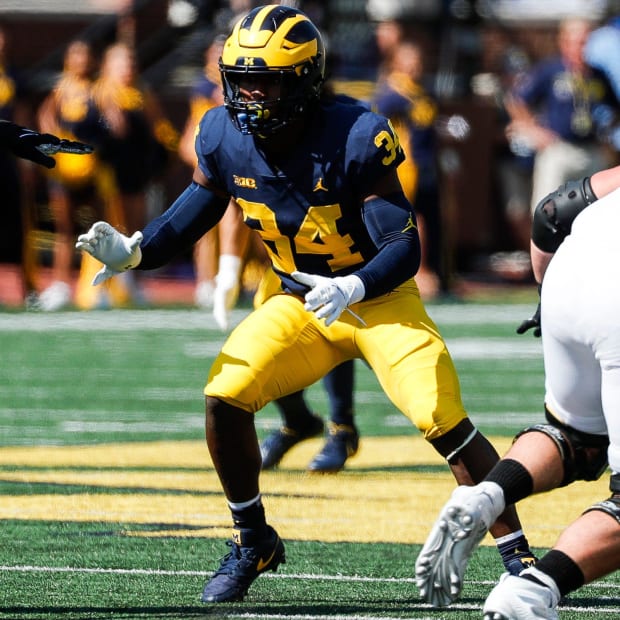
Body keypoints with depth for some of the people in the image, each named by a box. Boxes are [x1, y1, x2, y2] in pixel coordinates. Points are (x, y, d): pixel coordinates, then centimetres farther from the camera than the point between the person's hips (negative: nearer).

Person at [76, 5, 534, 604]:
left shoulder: (354, 139, -26)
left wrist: (351, 289, -42)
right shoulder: (224, 138, -11)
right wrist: (131, 252, -16)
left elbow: (405, 248, -24)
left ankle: (518, 558, -7)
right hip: (299, 302, 5)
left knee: (443, 420, -18)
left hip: (381, 299, -5)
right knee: (224, 397, -13)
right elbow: (193, 212, 3)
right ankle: (252, 543, 9)